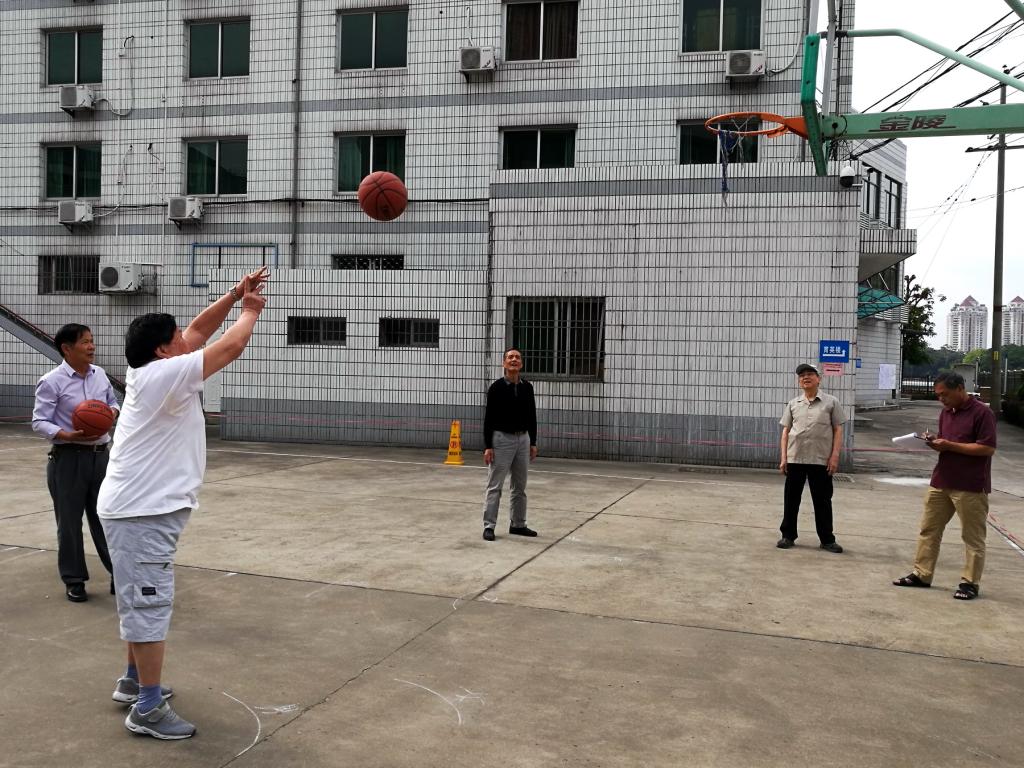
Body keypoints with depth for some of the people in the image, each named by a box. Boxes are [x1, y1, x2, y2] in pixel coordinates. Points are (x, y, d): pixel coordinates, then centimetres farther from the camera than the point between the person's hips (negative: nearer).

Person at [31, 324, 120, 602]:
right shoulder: (52, 381, -11)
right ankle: (74, 580, 16)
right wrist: (69, 436, -27)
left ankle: (119, 572, 18)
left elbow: (113, 401, 20)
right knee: (70, 520, 4)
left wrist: (112, 411, -3)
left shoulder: (99, 374, 6)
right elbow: (39, 422, -12)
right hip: (68, 457, -5)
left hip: (100, 454, 5)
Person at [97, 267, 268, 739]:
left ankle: (134, 682, 32)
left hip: (143, 508, 10)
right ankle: (149, 709, 0)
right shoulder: (163, 375, -17)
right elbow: (231, 346, -15)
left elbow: (198, 333, 20)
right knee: (149, 605, -6)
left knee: (142, 602, 19)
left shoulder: (153, 371, 9)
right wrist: (251, 311, 3)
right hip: (142, 512, -10)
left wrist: (234, 296, 13)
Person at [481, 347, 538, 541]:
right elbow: (489, 419, -9)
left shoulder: (527, 387, 6)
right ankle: (489, 526, 0)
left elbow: (531, 417, 11)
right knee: (495, 486, -4)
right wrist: (488, 446, -13)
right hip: (502, 439, -5)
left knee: (520, 487, 11)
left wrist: (533, 443, 8)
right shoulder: (496, 387, -8)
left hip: (523, 439, 5)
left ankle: (518, 525, 21)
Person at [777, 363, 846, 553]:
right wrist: (783, 457, 2)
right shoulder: (793, 404, 8)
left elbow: (838, 430, 1)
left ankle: (827, 539, 15)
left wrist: (835, 456, -7)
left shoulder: (830, 402, 2)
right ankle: (788, 535, 18)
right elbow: (786, 431, 9)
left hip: (821, 460, -2)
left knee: (823, 501, 5)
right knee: (791, 499, 7)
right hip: (795, 459, 2)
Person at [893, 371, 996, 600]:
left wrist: (949, 445, -18)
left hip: (970, 487, -8)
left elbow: (988, 448, -17)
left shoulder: (982, 413, -11)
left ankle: (970, 582, 8)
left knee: (972, 537, 2)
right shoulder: (946, 413, 13)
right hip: (941, 482, 8)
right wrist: (934, 442, -1)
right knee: (928, 529, 10)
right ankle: (921, 574, 18)